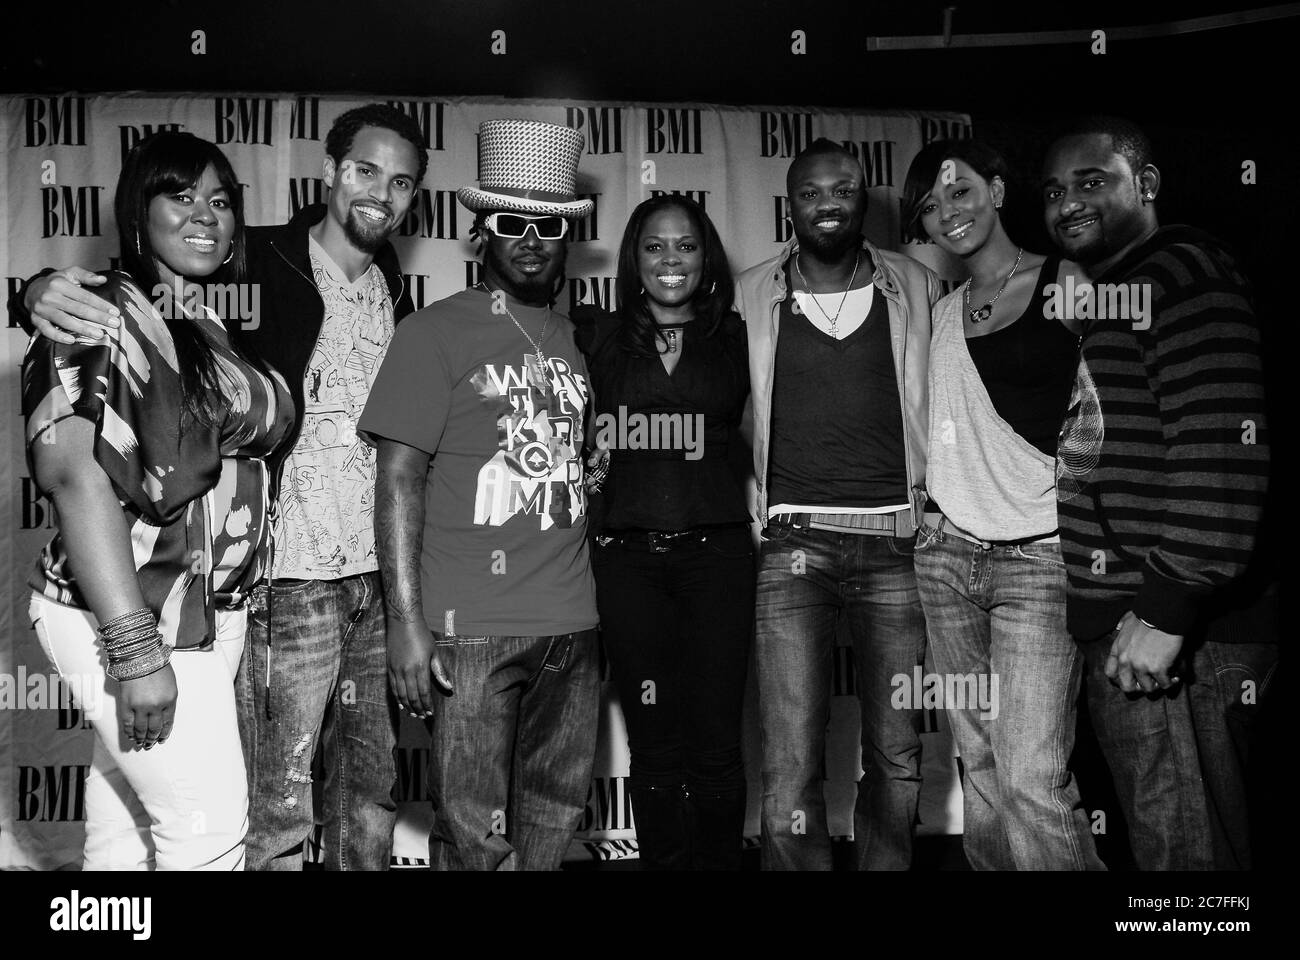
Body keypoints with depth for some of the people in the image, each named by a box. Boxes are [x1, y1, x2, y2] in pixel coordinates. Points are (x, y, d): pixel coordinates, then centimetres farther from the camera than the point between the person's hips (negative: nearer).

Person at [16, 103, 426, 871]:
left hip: (381, 579, 5)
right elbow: (111, 291, -9)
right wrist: (48, 289, -32)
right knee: (278, 807, 1)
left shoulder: (395, 294, 10)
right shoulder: (258, 266, -6)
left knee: (372, 785, 16)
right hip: (290, 582, -5)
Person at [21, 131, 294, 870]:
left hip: (205, 615, 7)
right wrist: (136, 647, -24)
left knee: (128, 823, 16)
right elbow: (77, 475, -20)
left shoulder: (219, 327, 12)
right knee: (211, 823, 0)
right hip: (131, 617, -7)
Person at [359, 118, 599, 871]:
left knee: (556, 814, 15)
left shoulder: (577, 338, 11)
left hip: (573, 625, 5)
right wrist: (406, 623, -12)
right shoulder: (437, 332, -3)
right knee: (475, 835, 2)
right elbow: (400, 480, -7)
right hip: (473, 631, -5)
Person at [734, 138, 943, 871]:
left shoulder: (918, 289, 8)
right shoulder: (752, 296, 6)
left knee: (898, 755, 11)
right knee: (792, 765, -6)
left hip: (896, 541, 2)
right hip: (794, 542, -1)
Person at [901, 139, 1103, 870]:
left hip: (1038, 555, -5)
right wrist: (934, 502, 8)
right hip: (948, 552, 5)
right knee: (979, 763, 10)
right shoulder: (943, 311, 15)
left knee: (1033, 780, -11)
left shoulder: (1069, 284, 0)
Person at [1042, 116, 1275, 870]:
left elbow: (1222, 452, -21)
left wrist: (1170, 608, -23)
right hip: (1117, 623, 9)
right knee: (1152, 833, 19)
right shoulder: (1097, 296, 18)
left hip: (1181, 636, -9)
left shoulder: (1186, 278, -10)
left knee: (1185, 847, 2)